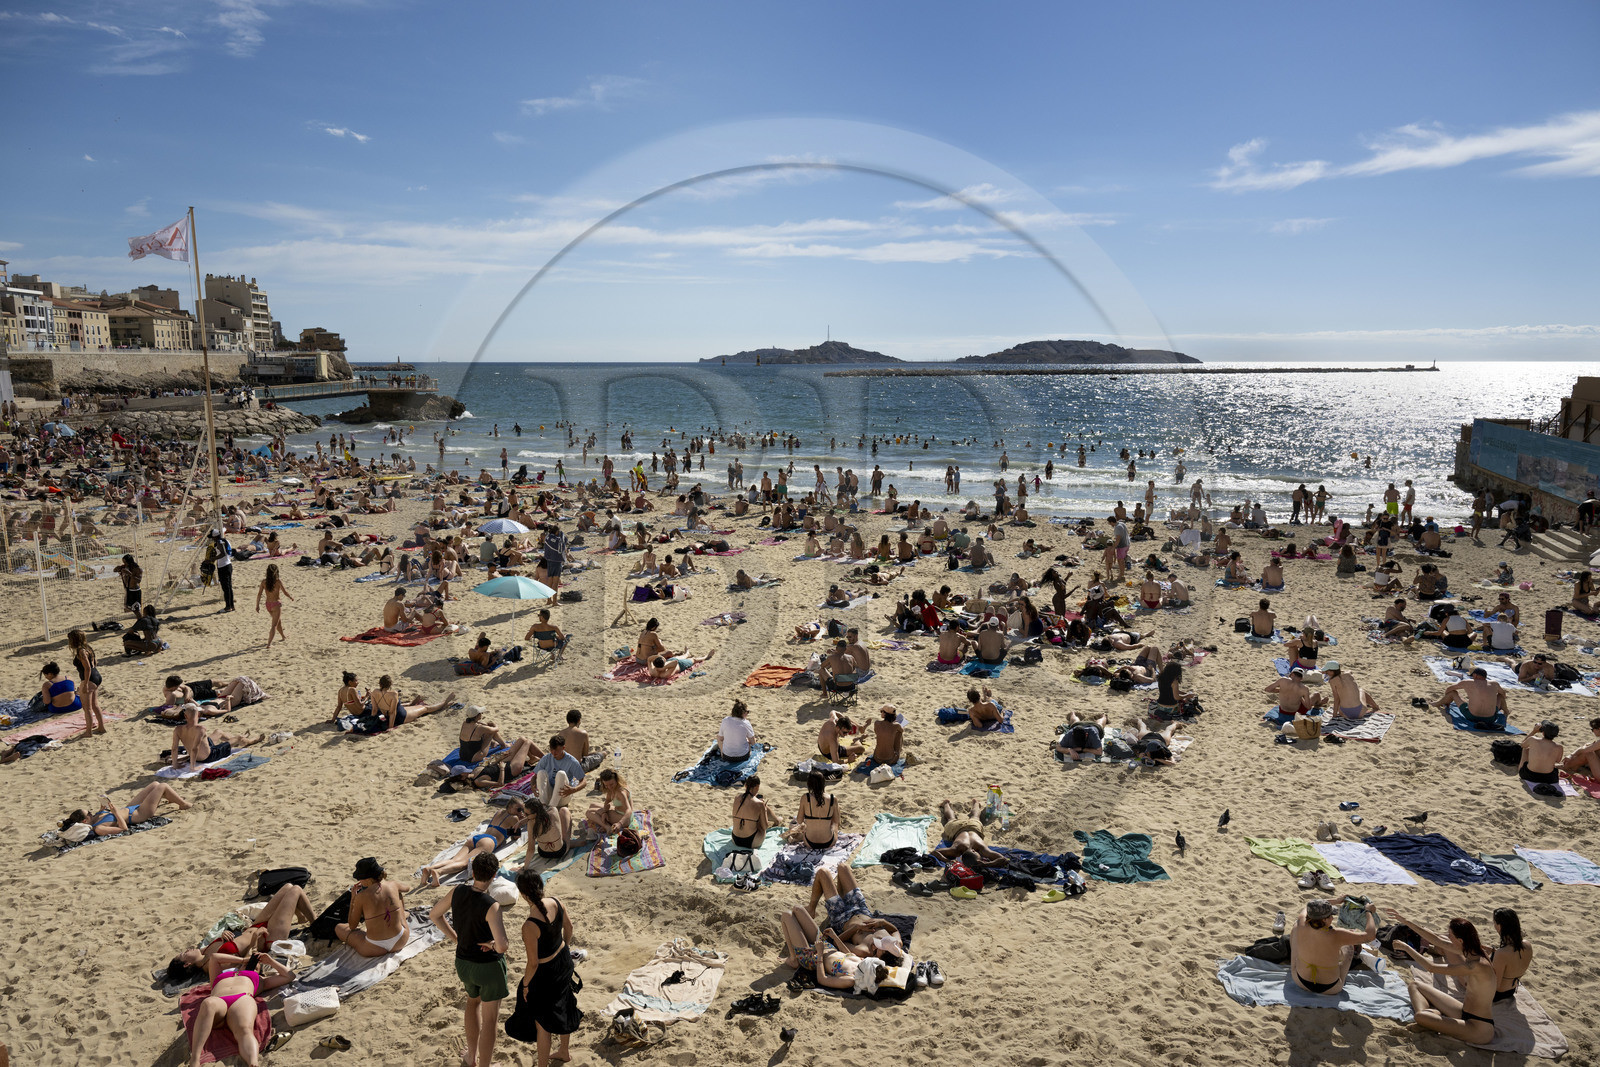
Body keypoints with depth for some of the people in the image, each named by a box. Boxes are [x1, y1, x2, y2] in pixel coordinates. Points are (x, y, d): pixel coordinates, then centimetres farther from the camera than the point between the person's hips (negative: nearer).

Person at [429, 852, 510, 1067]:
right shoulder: (491, 906, -29)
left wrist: (456, 938, 8)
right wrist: (495, 944, -13)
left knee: (473, 1001, 33)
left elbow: (434, 915, 5)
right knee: (490, 1019, 13)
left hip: (463, 961, 6)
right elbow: (503, 945, -36)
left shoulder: (458, 892, -13)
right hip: (489, 965, -6)